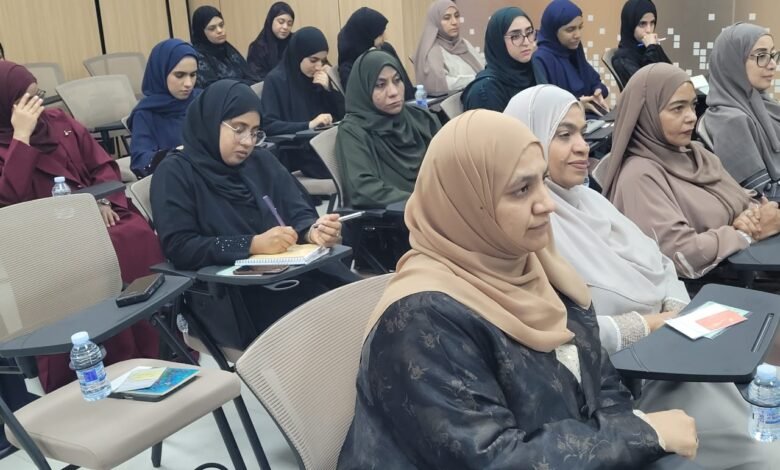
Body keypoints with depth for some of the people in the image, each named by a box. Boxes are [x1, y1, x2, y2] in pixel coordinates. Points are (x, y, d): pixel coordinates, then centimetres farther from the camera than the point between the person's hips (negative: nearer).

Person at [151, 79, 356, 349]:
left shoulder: (262, 162, 16)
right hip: (227, 294, -5)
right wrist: (253, 245, -17)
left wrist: (313, 231, -14)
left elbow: (299, 214, 11)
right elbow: (179, 248, -10)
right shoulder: (176, 173, 0)